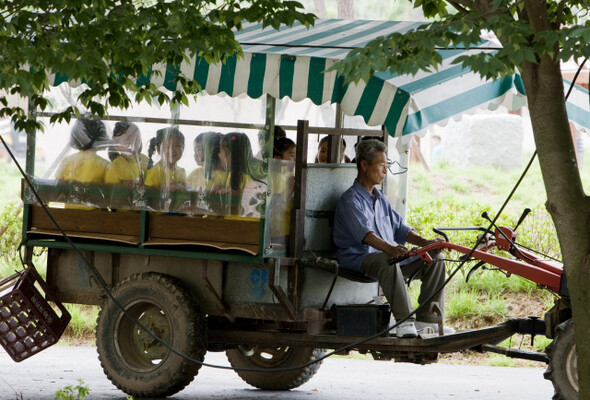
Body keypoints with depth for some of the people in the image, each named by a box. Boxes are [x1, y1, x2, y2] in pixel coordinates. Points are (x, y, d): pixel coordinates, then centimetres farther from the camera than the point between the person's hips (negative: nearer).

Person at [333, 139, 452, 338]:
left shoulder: (380, 198, 21)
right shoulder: (350, 200, -10)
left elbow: (399, 228, 19)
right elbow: (364, 233, -27)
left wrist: (425, 242, 1)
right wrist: (390, 248, -44)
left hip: (389, 256, 9)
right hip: (358, 260, -9)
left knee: (435, 259, -3)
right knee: (387, 261, -41)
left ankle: (426, 319, -8)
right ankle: (405, 322, -45)